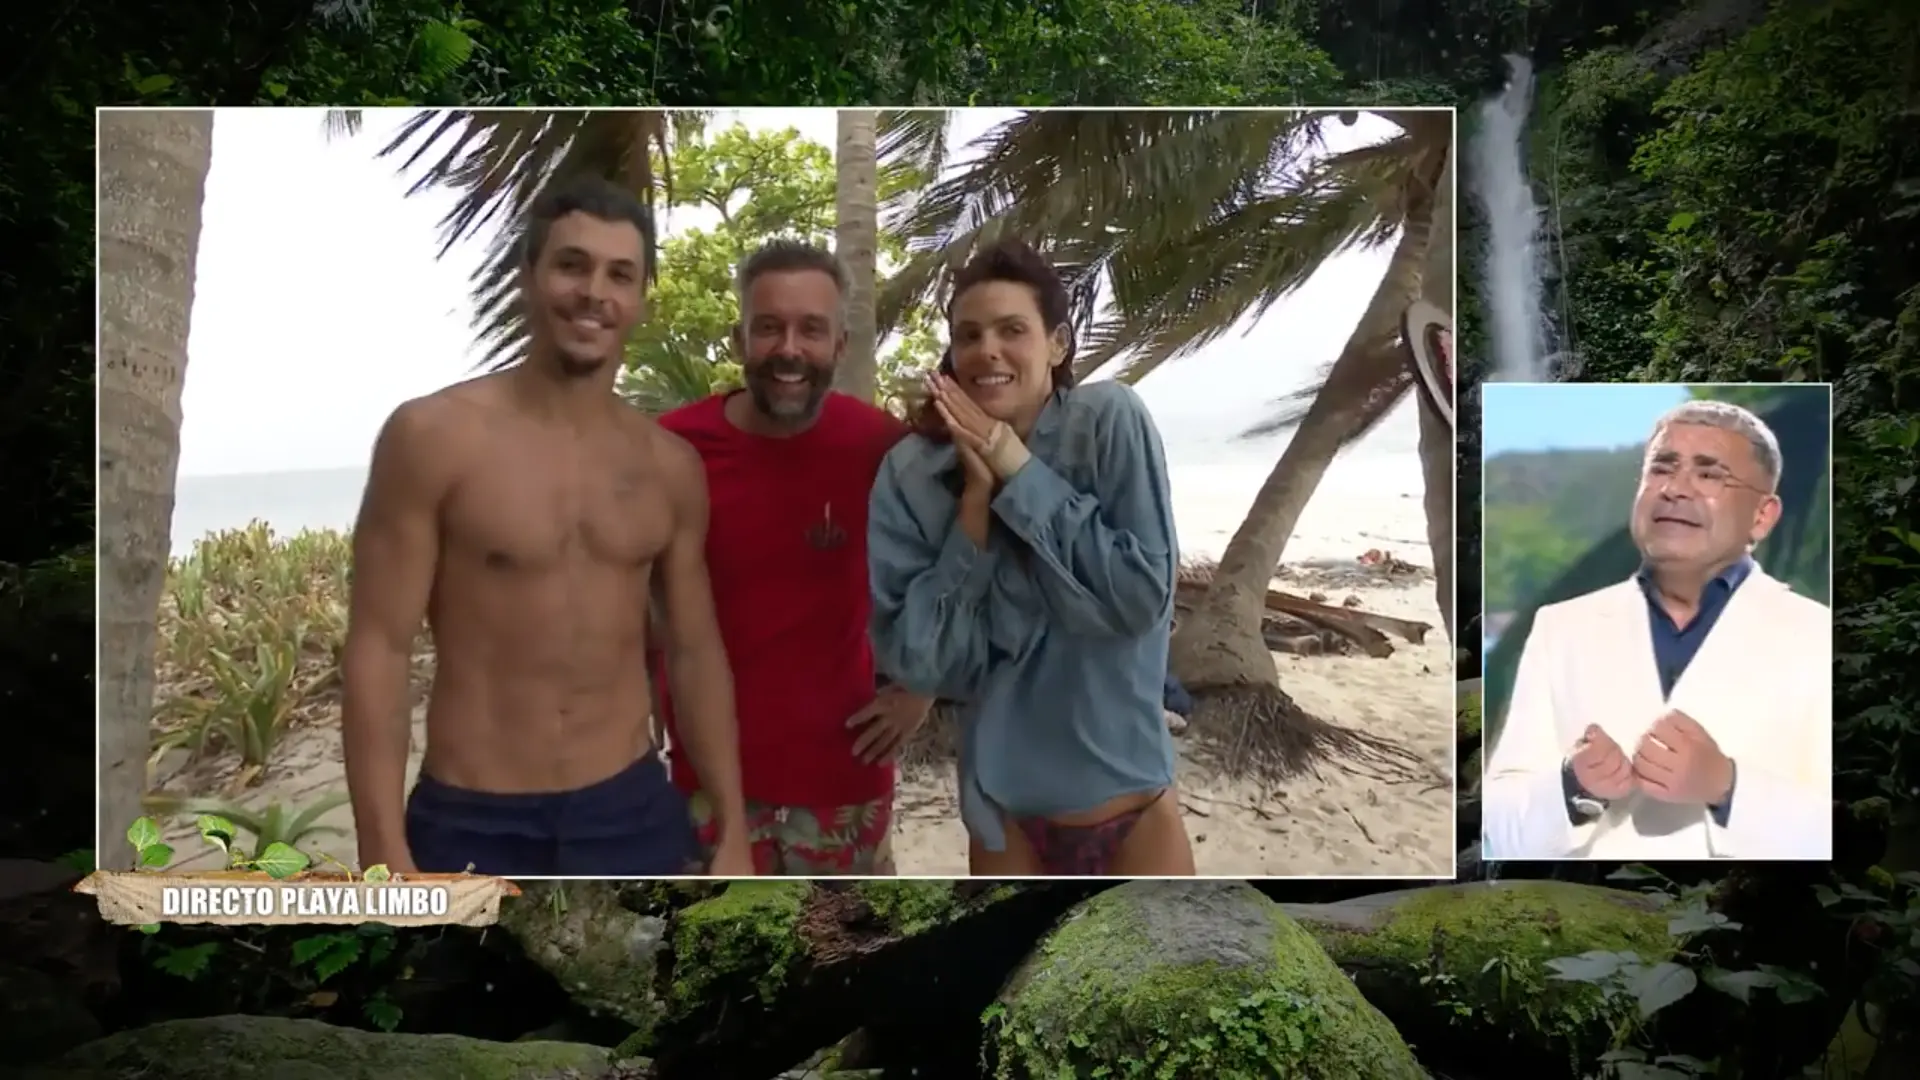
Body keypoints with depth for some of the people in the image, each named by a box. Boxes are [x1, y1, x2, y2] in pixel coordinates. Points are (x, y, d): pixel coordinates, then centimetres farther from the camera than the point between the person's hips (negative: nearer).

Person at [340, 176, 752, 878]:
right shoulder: (433, 436, -8)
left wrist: (732, 831, 8)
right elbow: (378, 651, -9)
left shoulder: (670, 467, 4)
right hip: (473, 827, -4)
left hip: (631, 813, 4)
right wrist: (386, 858, -14)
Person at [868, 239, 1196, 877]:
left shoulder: (1110, 421, -12)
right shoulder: (911, 474, -9)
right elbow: (915, 659, -12)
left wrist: (1019, 472, -19)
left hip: (1135, 806, -1)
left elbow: (1144, 594, -18)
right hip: (1007, 813, 1)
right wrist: (976, 500, -19)